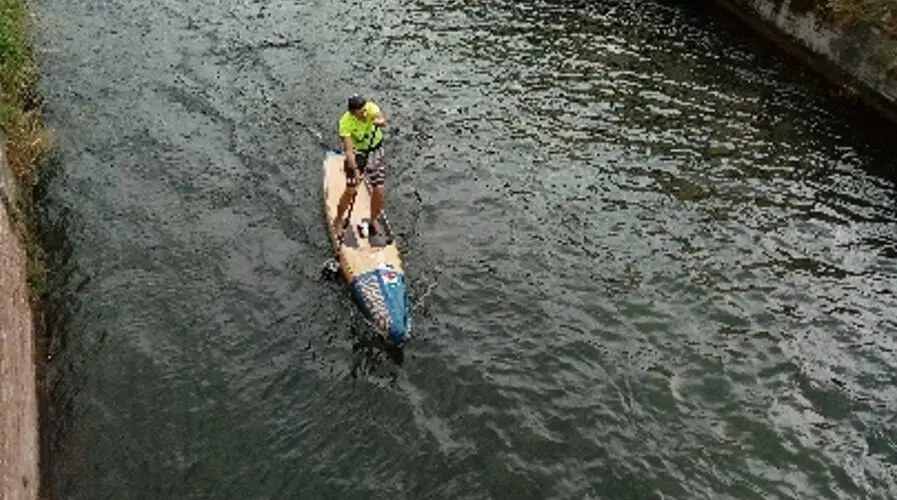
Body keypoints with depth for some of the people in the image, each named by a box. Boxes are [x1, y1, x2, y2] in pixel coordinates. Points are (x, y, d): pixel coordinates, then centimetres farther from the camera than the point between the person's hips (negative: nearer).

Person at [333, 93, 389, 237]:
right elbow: (348, 150, -33)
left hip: (375, 150, 3)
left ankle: (374, 220, 22)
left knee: (380, 190, -2)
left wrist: (379, 122, -65)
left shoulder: (371, 108, -23)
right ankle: (338, 220, 17)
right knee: (350, 190, -7)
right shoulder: (346, 123, -28)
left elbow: (383, 120, -42)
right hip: (356, 153, -2)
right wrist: (355, 170, -43)